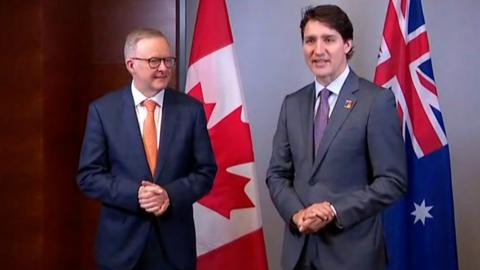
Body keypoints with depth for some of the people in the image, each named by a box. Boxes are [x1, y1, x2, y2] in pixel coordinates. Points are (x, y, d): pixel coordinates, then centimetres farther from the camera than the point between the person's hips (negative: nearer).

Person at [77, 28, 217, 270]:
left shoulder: (190, 109, -1)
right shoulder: (102, 110, -3)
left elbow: (205, 171, 1)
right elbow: (89, 176, -4)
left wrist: (171, 194, -16)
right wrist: (135, 194, -18)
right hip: (121, 241, -1)